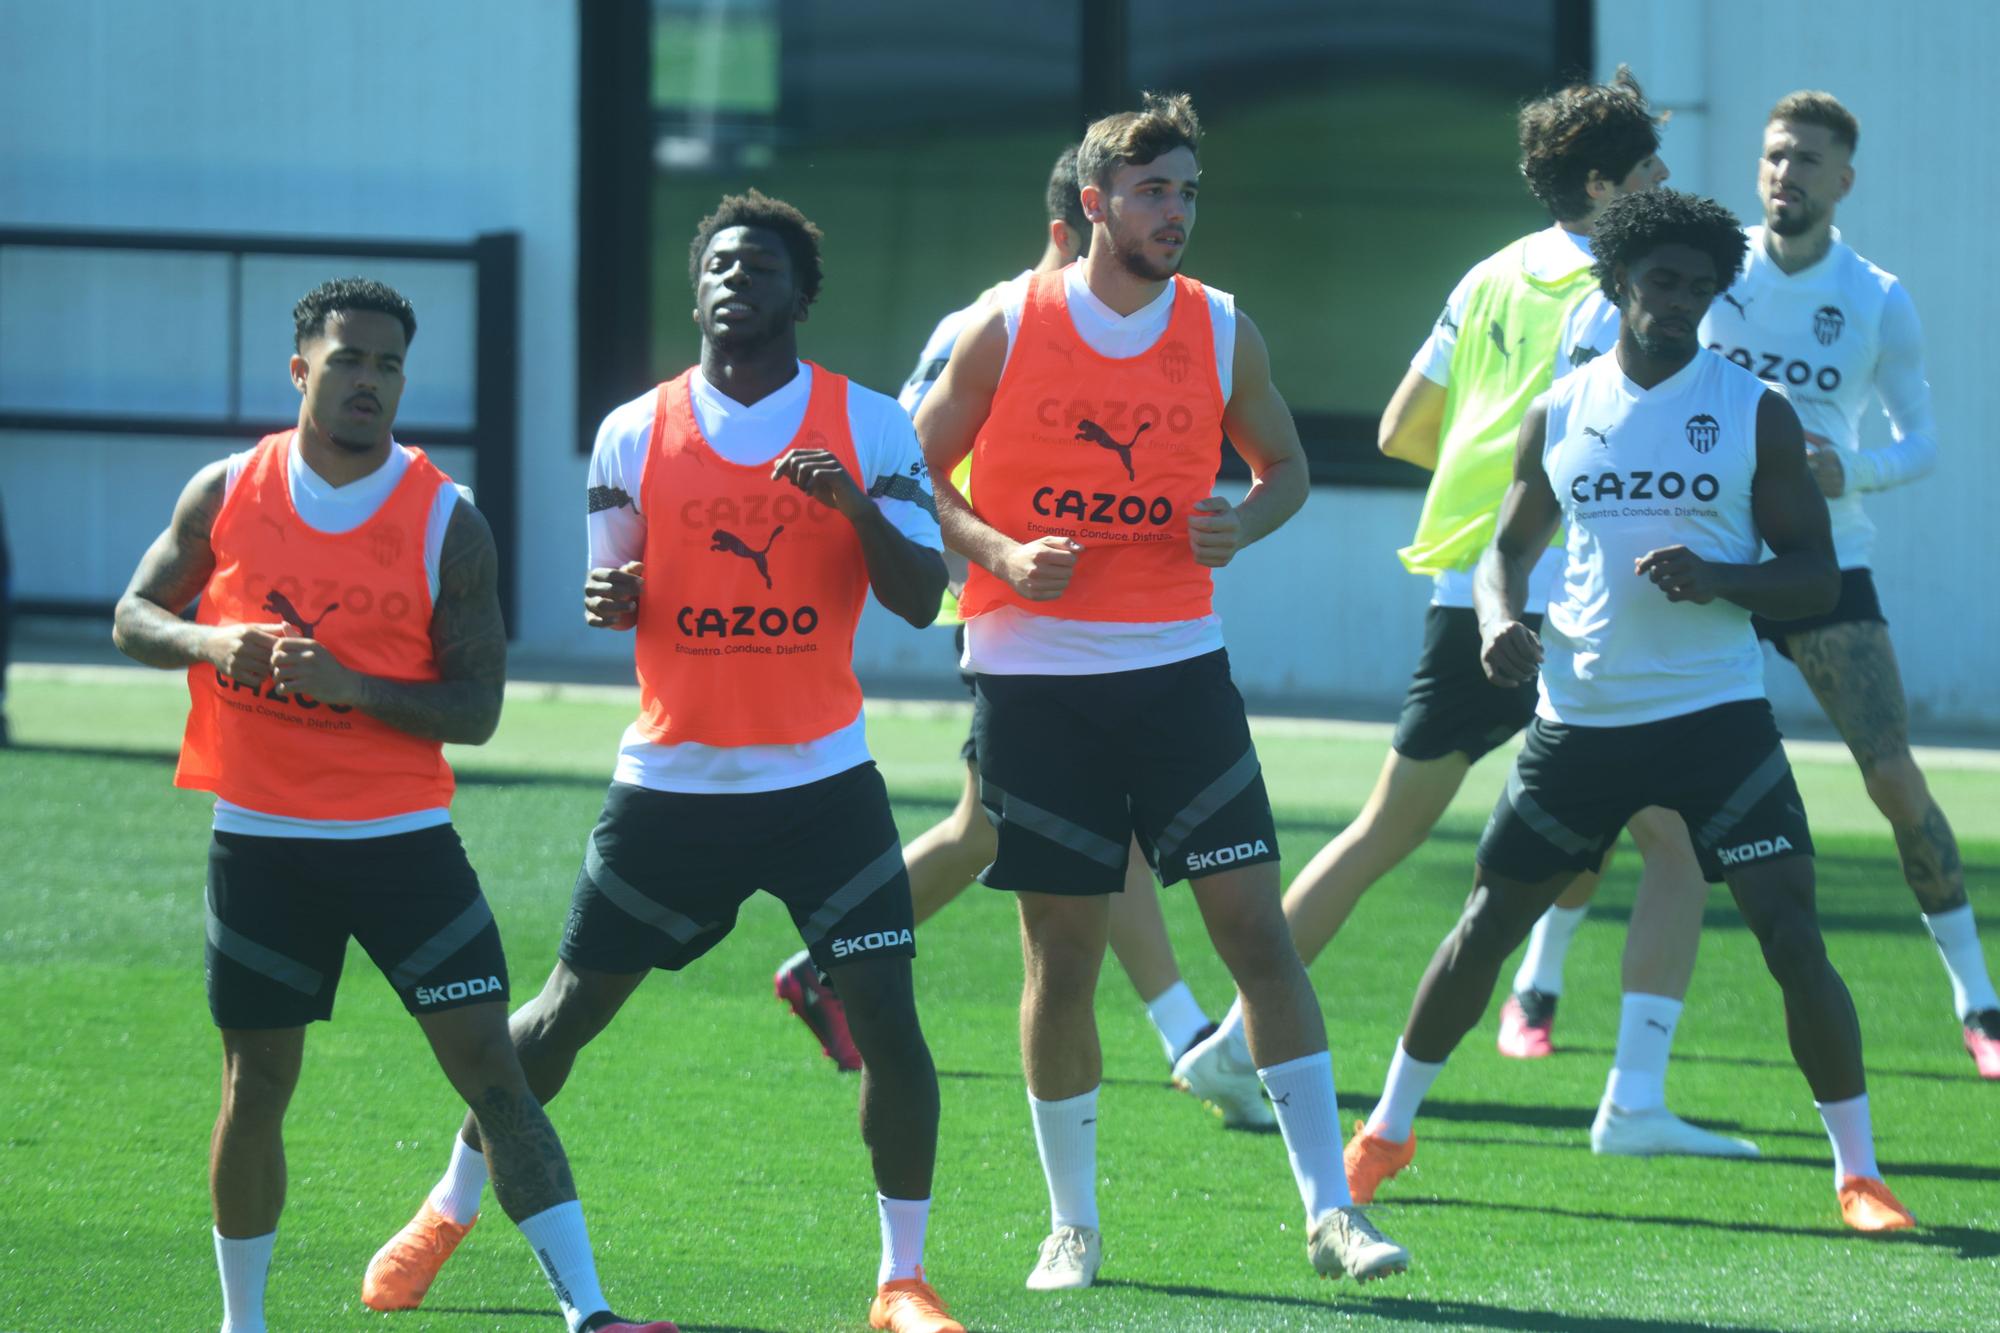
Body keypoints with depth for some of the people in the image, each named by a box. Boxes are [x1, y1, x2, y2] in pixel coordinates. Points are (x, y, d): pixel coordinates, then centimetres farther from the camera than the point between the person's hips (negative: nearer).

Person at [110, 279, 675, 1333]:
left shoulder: (446, 522, -6)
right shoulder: (226, 494, 1)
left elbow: (476, 709, -6)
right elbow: (134, 618, 9)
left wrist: (351, 686, -22)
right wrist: (210, 643, -13)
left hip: (401, 839, -2)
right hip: (259, 841, 2)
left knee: (492, 1070, -9)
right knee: (256, 1088, 8)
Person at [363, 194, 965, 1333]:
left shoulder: (870, 425, -1)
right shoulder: (636, 433, 3)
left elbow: (920, 597, -6)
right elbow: (617, 595, 10)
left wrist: (856, 505, -24)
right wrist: (607, 597, -14)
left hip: (823, 779, -1)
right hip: (672, 779, 1)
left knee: (887, 1017, -11)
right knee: (571, 1010, 7)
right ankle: (454, 1205, 29)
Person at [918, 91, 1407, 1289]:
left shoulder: (1223, 333, 3)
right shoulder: (1009, 328, -2)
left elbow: (1285, 465, 16)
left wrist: (1247, 524, -6)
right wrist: (1000, 555, -12)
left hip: (1177, 664, 1)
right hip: (1035, 679, -1)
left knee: (1258, 929, -6)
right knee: (1063, 955, 3)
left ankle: (1331, 1209, -4)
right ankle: (1074, 1224, 17)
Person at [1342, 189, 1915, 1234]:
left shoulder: (1755, 414, -1)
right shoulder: (1559, 414, 6)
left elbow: (1817, 577, -1)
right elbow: (1509, 548, 16)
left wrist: (1718, 579, -21)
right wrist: (1499, 620, -7)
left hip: (1715, 712, -2)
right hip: (1581, 714, 2)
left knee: (1792, 938, -12)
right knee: (1487, 926, 8)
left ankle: (1858, 1171, -4)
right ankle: (1387, 1129, 24)